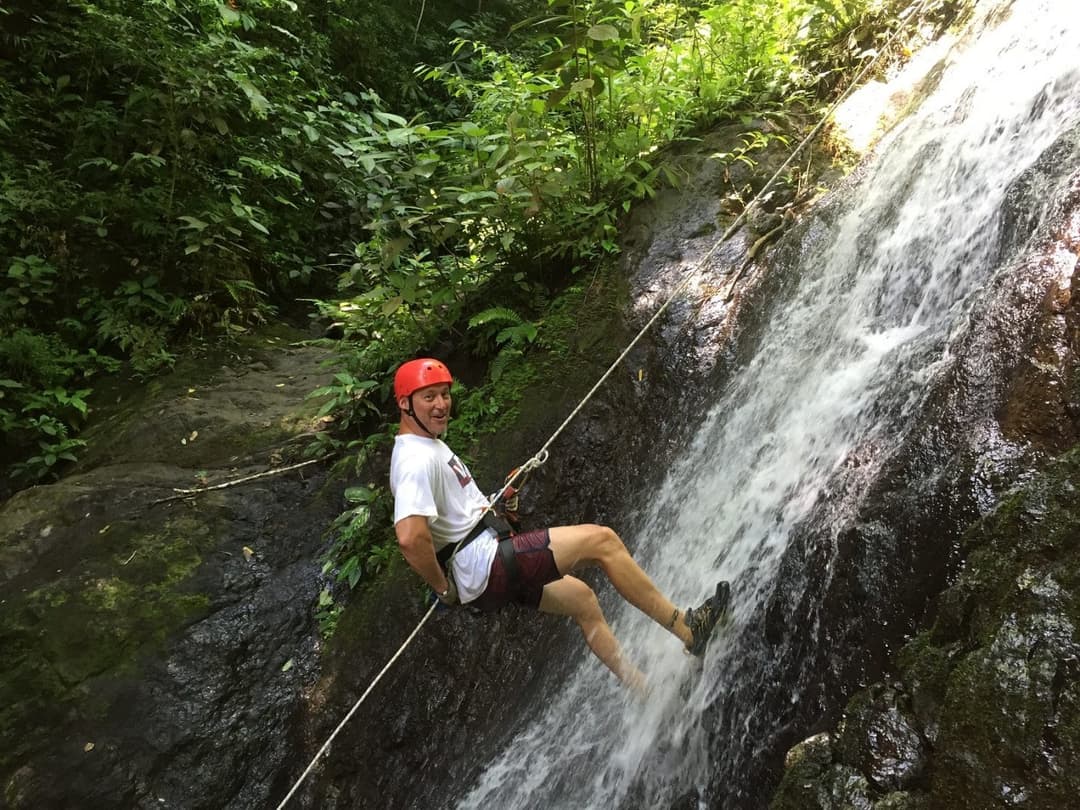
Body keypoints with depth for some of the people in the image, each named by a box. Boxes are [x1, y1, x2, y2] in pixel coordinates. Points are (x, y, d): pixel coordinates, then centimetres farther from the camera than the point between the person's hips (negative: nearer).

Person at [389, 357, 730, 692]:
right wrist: (443, 587, -19)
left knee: (580, 598, 20)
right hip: (484, 567, -11)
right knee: (601, 540, -11)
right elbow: (410, 537, -31)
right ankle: (685, 628, 0)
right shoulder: (417, 460, -18)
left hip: (489, 571, 11)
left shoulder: (430, 445, 15)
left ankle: (644, 688, 29)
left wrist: (485, 507, 14)